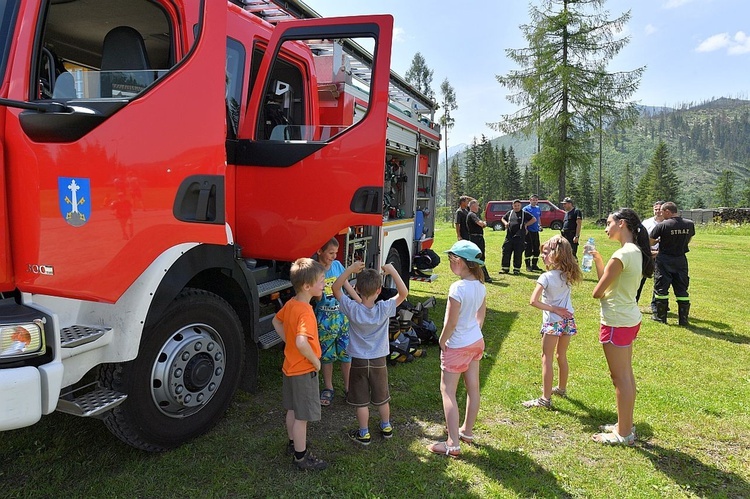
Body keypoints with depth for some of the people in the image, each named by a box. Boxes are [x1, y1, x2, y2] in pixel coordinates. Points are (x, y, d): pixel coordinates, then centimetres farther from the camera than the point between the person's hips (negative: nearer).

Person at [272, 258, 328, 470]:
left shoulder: (290, 304, -1)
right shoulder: (306, 312, -29)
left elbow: (276, 321, 17)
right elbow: (302, 343, -40)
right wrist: (316, 361, -24)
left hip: (290, 366, 9)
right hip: (304, 371, -9)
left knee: (292, 410, 24)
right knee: (302, 416, 5)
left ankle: (293, 444, 41)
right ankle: (301, 457, 19)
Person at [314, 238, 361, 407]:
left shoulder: (337, 265, 0)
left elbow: (347, 286, 10)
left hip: (343, 315, 3)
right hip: (325, 318, -3)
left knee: (347, 353, 7)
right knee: (327, 355, 10)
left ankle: (348, 388, 22)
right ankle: (328, 388, 27)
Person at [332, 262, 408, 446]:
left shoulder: (352, 309, -19)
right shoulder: (384, 309, -19)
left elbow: (335, 288, -11)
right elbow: (404, 293, -12)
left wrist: (350, 269, -20)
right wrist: (393, 272, -16)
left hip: (358, 362, -1)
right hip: (379, 361, 1)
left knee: (361, 401, 12)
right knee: (382, 398, 21)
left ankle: (364, 434, 23)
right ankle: (386, 427, 38)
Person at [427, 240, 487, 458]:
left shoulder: (458, 288, -26)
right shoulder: (480, 286, -2)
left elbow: (451, 323, -23)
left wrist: (442, 341, -8)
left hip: (457, 346, -8)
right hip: (476, 342, 8)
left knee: (447, 391, 1)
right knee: (473, 388, 17)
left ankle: (453, 444, 3)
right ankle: (467, 431, 35)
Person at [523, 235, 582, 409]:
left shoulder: (546, 277, -18)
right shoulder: (568, 274, -1)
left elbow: (533, 301, -25)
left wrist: (553, 309, -16)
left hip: (552, 322, -6)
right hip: (568, 320, 6)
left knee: (547, 359, 2)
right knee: (562, 356, 22)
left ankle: (546, 398, 5)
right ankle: (561, 388, 39)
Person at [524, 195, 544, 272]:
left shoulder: (538, 209, 13)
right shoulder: (526, 209, -5)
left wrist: (540, 225, 10)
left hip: (536, 231, 6)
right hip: (528, 231, -6)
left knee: (536, 249, 9)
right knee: (528, 249, -3)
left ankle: (534, 265, 19)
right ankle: (528, 266, 5)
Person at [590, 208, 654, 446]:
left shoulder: (622, 255, -22)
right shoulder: (636, 252, 7)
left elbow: (598, 292, -18)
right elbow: (609, 281, 11)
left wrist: (601, 292, 4)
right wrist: (597, 258, 10)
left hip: (617, 322, -10)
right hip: (630, 318, 10)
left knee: (620, 377, 2)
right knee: (626, 374, 18)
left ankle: (623, 434, 14)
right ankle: (625, 425, 31)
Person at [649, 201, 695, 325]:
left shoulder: (662, 226, -16)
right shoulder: (690, 224, -2)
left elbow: (649, 242, -9)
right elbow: (688, 240, 14)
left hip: (665, 260, -4)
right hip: (681, 259, 4)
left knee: (661, 288, 8)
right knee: (682, 289, 10)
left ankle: (661, 316, 14)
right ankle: (683, 319, 13)